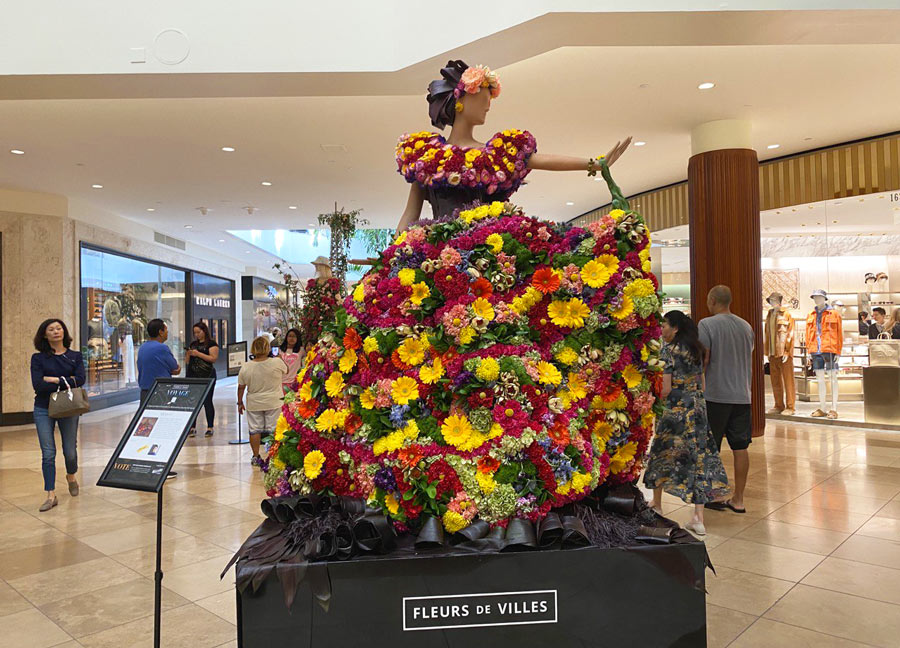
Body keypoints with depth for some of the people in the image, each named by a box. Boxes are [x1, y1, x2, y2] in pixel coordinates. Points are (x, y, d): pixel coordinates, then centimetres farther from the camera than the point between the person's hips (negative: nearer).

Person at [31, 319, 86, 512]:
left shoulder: (75, 356, 4)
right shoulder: (38, 358, 1)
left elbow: (80, 380, -11)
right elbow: (37, 384, -12)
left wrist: (54, 380, -15)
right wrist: (66, 382, -14)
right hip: (44, 409, -1)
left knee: (70, 451, 7)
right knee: (48, 453, -4)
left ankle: (71, 477, 38)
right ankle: (51, 495, 3)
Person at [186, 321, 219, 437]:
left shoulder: (211, 343, -2)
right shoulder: (193, 344, 16)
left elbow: (214, 358, -13)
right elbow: (187, 361, 19)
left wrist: (198, 354, -17)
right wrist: (188, 354, -3)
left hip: (207, 376, -6)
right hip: (192, 376, 6)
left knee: (207, 402, -2)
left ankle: (210, 428, 5)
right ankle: (192, 428, 9)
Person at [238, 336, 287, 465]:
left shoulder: (245, 367, -7)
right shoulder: (277, 362, -13)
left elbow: (241, 387, 0)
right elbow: (286, 370, 8)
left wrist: (240, 402, 12)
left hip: (254, 404, 1)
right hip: (274, 402, -1)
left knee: (254, 430, 11)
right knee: (274, 430, 6)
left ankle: (255, 456, 18)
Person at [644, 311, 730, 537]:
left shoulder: (669, 350, -11)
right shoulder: (696, 349, 10)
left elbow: (666, 389, -15)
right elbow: (702, 385, 13)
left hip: (676, 410, -6)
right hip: (698, 408, 6)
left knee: (662, 455, 13)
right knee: (698, 458, 4)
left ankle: (657, 505, 27)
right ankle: (698, 518, 3)